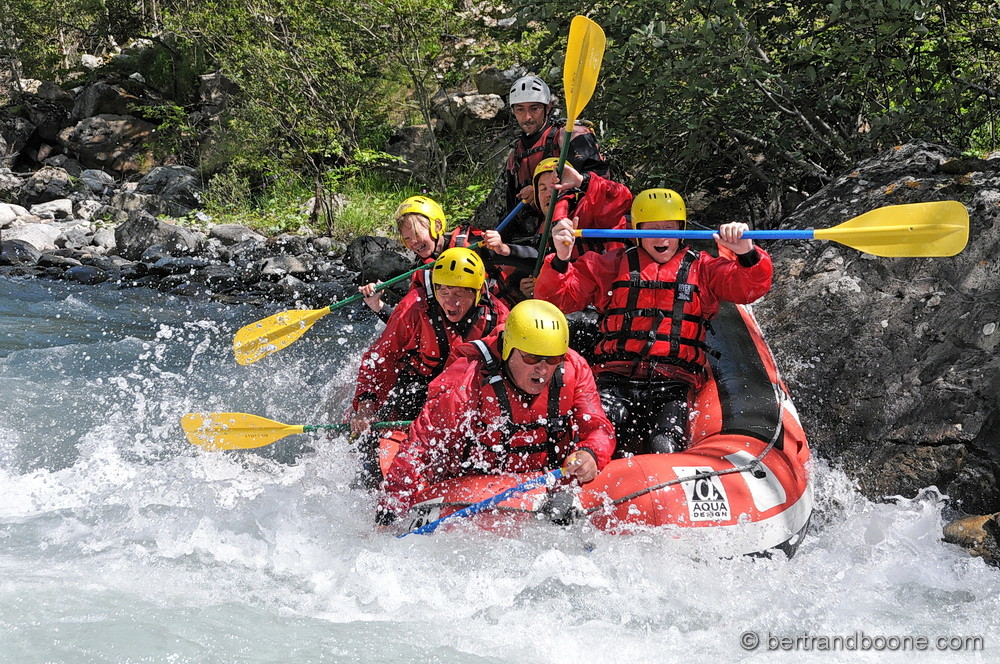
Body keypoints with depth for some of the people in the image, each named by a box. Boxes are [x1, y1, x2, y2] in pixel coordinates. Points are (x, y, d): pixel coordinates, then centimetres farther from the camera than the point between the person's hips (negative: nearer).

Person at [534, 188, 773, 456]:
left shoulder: (702, 268, 18)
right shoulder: (611, 266, 18)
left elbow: (752, 287, 3)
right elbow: (557, 296, 12)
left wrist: (747, 254, -18)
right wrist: (560, 259, -8)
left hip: (674, 384, 0)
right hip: (615, 380, 0)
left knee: (664, 449, -26)